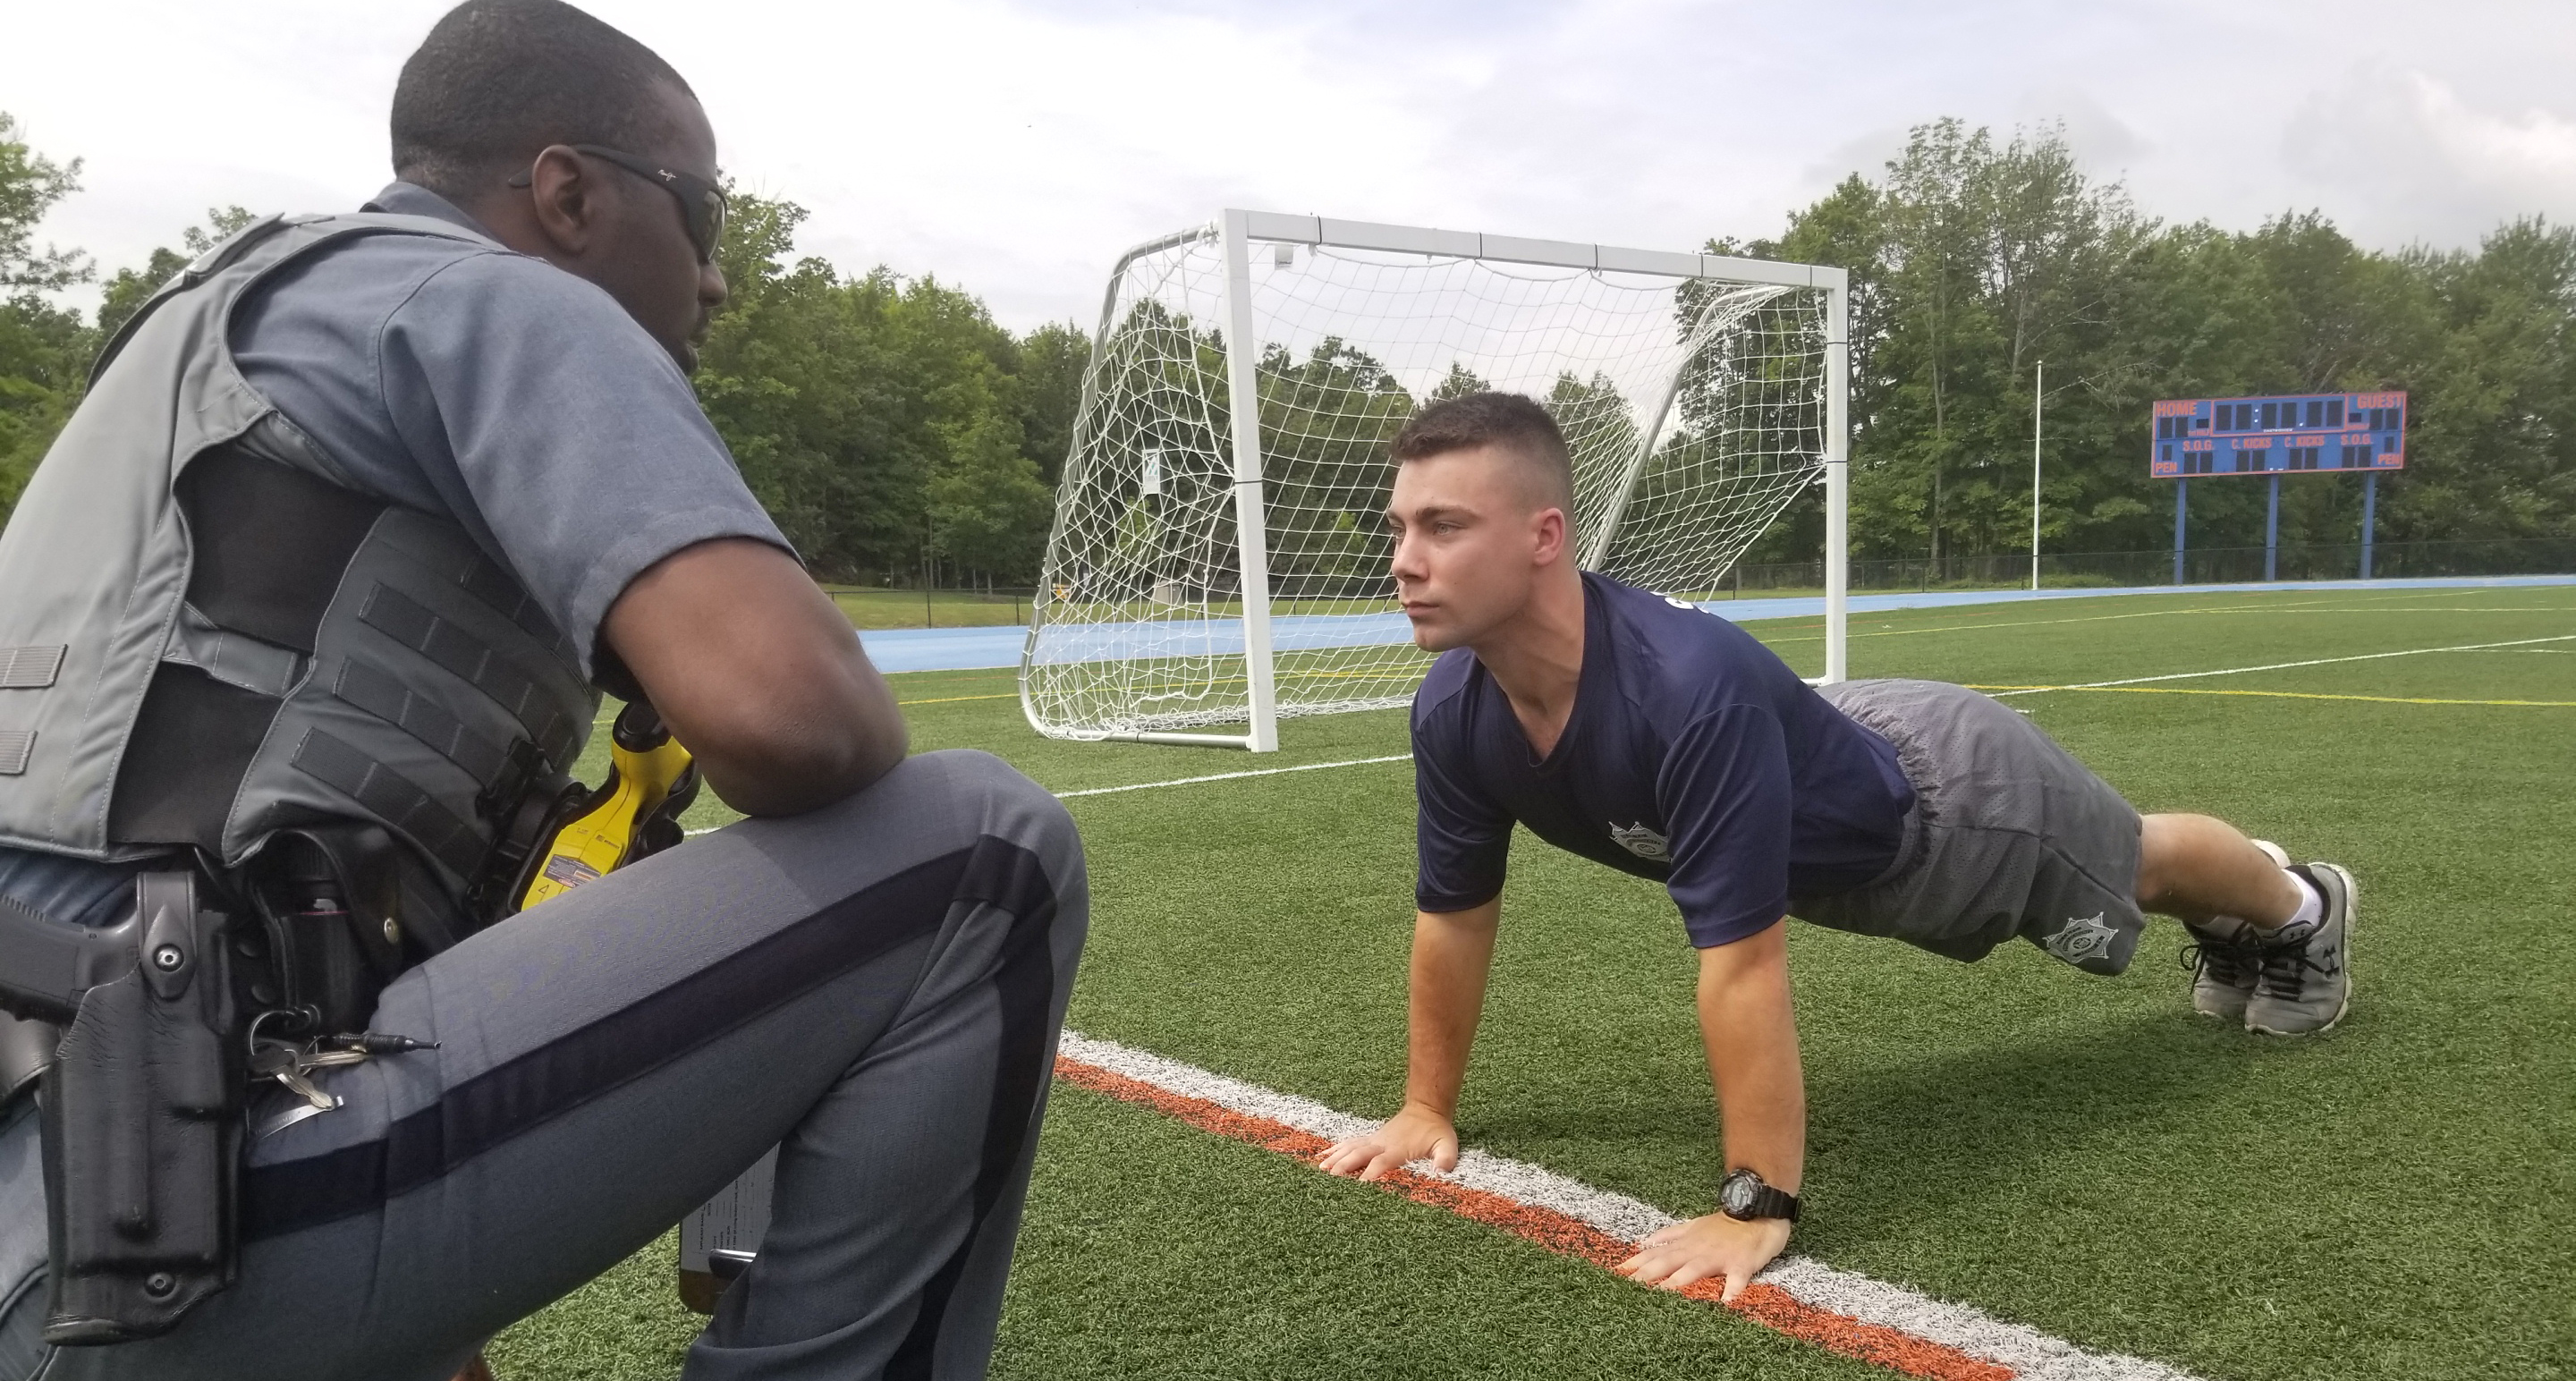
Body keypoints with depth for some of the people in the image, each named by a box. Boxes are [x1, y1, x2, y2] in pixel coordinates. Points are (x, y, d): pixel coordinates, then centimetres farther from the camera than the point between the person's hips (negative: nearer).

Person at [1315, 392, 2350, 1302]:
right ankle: (2233, 932, 69)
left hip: (1950, 789, -6)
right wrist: (1427, 1107, -5)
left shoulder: (1691, 687, -49)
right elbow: (1456, 911, -12)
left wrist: (1755, 1206, -40)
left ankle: (2301, 907, 63)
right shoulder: (1452, 713, -26)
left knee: (2135, 865, 28)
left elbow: (1741, 954, -45)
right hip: (1841, 761, 6)